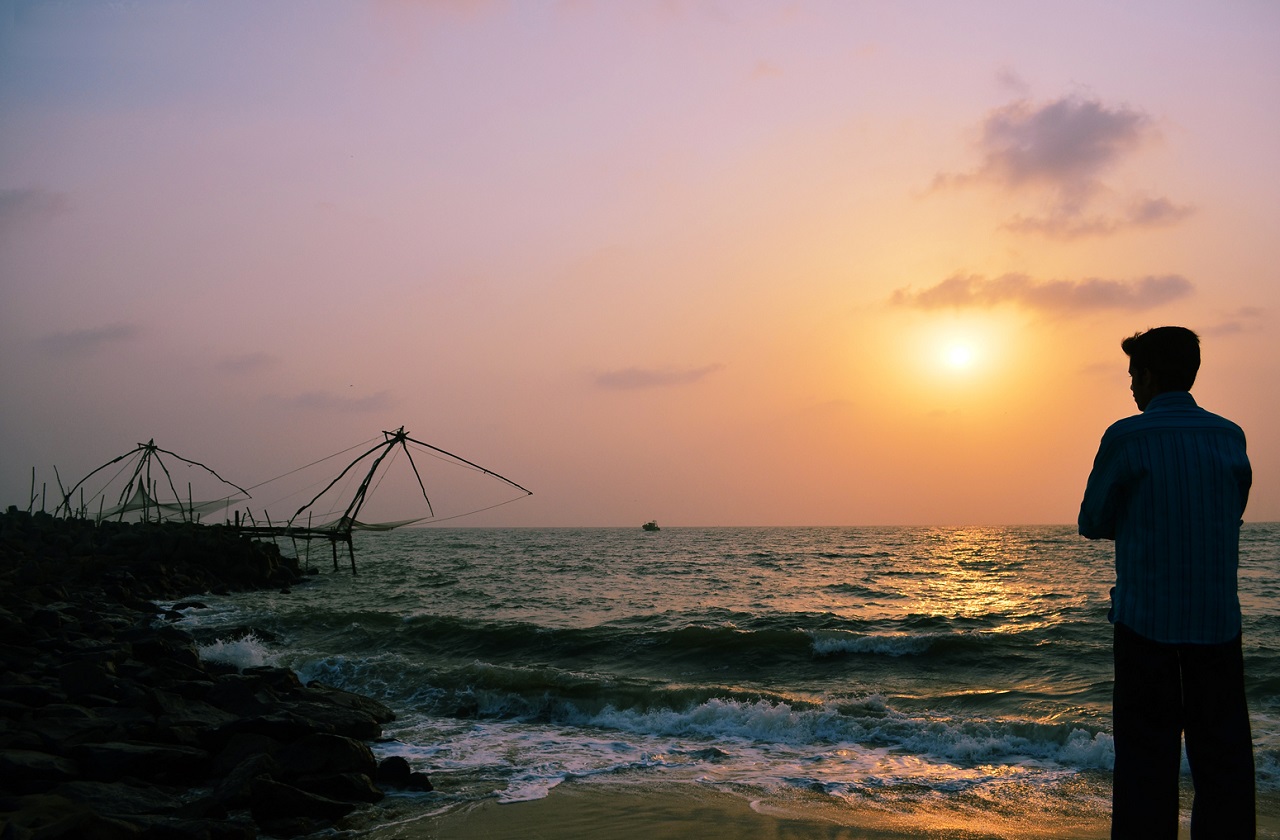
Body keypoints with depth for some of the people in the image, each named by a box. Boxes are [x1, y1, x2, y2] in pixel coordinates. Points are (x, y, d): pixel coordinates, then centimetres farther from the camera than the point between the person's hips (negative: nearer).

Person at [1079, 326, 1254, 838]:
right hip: (1218, 622, 3)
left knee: (1146, 760, 4)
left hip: (1146, 622, -3)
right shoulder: (1230, 436, 4)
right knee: (1223, 761, 9)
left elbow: (1092, 524, 1)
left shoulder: (1127, 437, -8)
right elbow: (1232, 514, 16)